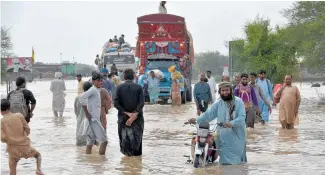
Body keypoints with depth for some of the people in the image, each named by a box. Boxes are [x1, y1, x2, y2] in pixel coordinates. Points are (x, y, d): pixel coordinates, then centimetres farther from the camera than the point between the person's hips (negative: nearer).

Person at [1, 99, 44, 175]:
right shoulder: (19, 116, -6)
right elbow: (27, 130, -3)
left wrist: (10, 140, 10)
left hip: (13, 149, -1)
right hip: (25, 146, 1)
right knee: (38, 154, 28)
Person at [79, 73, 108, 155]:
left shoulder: (97, 91, 15)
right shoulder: (93, 90, -13)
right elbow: (81, 97, -28)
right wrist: (87, 113, -23)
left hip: (95, 119, 9)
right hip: (93, 120, -9)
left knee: (90, 143, 10)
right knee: (104, 141, -8)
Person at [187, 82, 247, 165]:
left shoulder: (238, 102, -3)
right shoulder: (218, 103, 6)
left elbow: (242, 117, -14)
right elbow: (208, 114, 2)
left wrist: (232, 123, -31)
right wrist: (197, 120, -12)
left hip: (237, 135, -2)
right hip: (224, 135, 2)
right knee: (225, 161, 3)